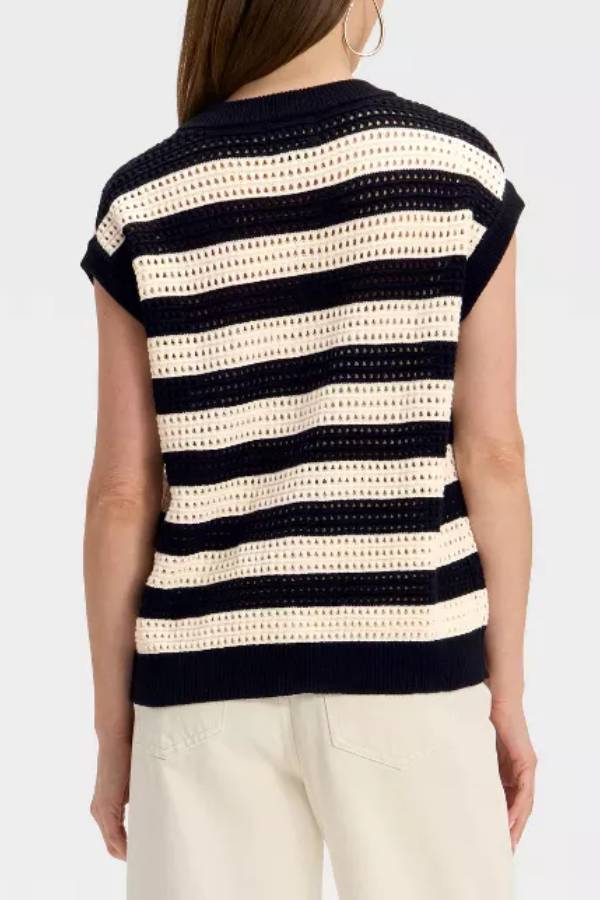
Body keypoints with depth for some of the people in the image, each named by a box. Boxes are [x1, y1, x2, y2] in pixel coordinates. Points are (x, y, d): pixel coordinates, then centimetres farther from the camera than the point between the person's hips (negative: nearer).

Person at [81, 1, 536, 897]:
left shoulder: (144, 202, 0)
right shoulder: (455, 165, -3)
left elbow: (123, 493, -1)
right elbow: (490, 454, -4)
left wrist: (113, 727, 8)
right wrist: (508, 692, 4)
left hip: (211, 674, 2)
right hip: (406, 660, -1)